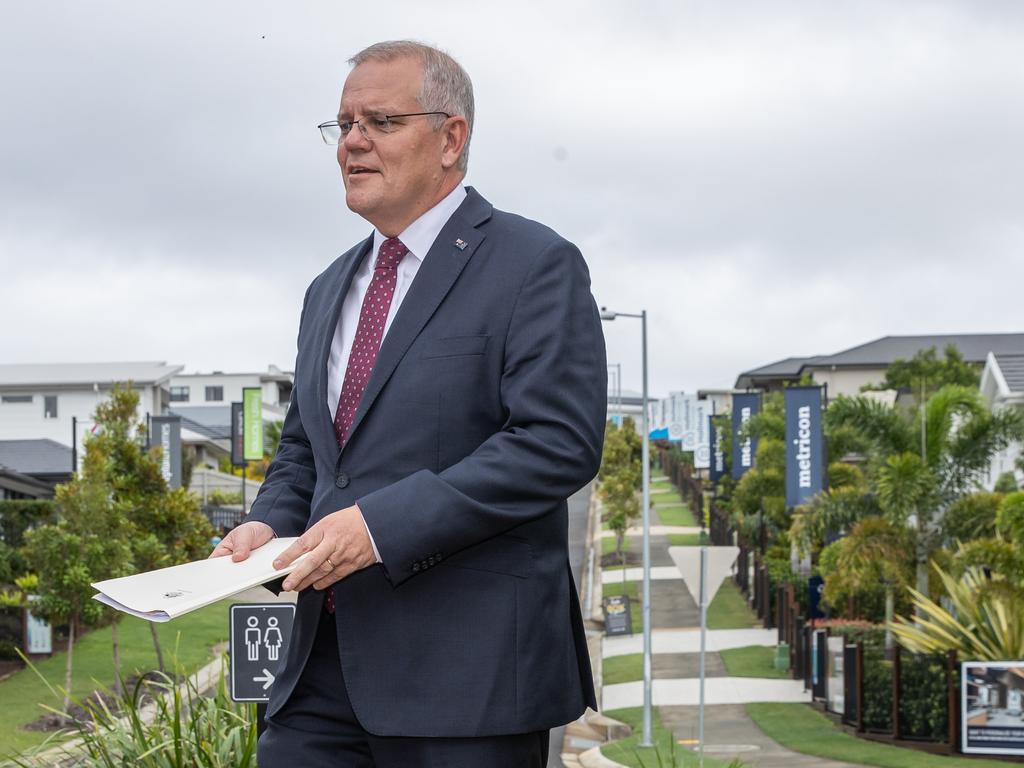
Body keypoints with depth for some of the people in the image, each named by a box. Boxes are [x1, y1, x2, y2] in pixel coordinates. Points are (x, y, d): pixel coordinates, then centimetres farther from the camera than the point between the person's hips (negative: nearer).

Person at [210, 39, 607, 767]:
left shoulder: (535, 265, -5)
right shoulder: (330, 292, 20)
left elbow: (560, 441, -16)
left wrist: (384, 524, -21)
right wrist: (268, 523, 3)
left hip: (467, 669, -7)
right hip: (327, 664, 7)